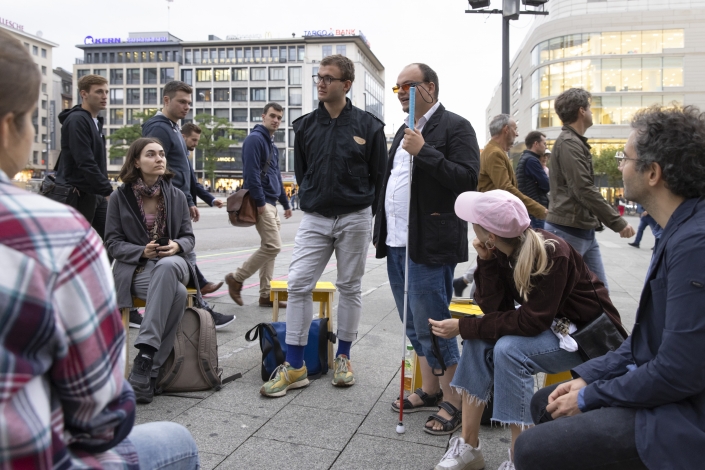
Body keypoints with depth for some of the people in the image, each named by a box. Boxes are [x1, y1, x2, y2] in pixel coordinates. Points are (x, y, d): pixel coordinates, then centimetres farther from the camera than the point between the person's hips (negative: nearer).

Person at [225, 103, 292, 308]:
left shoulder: (272, 144, 20)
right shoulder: (255, 139, -9)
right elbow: (251, 173, -18)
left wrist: (285, 203, 23)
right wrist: (260, 202, -21)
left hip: (271, 203, 10)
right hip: (262, 203, -10)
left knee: (269, 248, 9)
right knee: (273, 246, -12)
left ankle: (266, 295, 14)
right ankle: (236, 278, 2)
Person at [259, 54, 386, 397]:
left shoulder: (368, 125, -1)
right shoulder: (305, 126, 7)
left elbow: (379, 176, 3)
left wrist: (363, 211, 3)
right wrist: (312, 202, 11)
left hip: (355, 218, -2)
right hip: (314, 218, 2)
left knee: (349, 287, 8)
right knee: (298, 284, -6)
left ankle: (343, 357, 23)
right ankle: (294, 367, 2)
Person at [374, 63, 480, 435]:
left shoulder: (454, 127, -7)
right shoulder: (404, 131, 19)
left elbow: (468, 179, -18)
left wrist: (423, 151, -22)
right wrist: (382, 230, 18)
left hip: (429, 246, -8)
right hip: (396, 244, 9)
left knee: (433, 326, -3)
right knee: (416, 325, 16)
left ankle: (453, 402, 12)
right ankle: (430, 390, 30)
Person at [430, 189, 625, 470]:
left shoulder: (552, 255, -30)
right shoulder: (503, 250, -10)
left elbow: (530, 322, -31)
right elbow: (493, 307, -11)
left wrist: (463, 326, -29)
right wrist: (486, 261, -24)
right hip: (548, 323, 7)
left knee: (508, 349, -30)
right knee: (478, 339, -15)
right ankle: (468, 446, -8)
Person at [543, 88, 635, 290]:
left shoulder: (576, 142, 17)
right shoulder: (568, 143, -15)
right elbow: (584, 190, -22)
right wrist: (618, 222, -18)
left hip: (584, 230, 10)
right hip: (568, 231, -10)